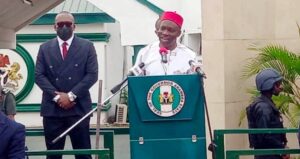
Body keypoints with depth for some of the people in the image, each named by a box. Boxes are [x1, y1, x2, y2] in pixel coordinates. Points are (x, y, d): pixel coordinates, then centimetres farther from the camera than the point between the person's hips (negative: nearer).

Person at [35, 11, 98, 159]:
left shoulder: (87, 46, 6)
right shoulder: (45, 48, 11)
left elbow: (92, 74, -2)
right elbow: (39, 76, 3)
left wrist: (71, 95, -11)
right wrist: (57, 96, -10)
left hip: (78, 107, -1)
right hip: (52, 108, 2)